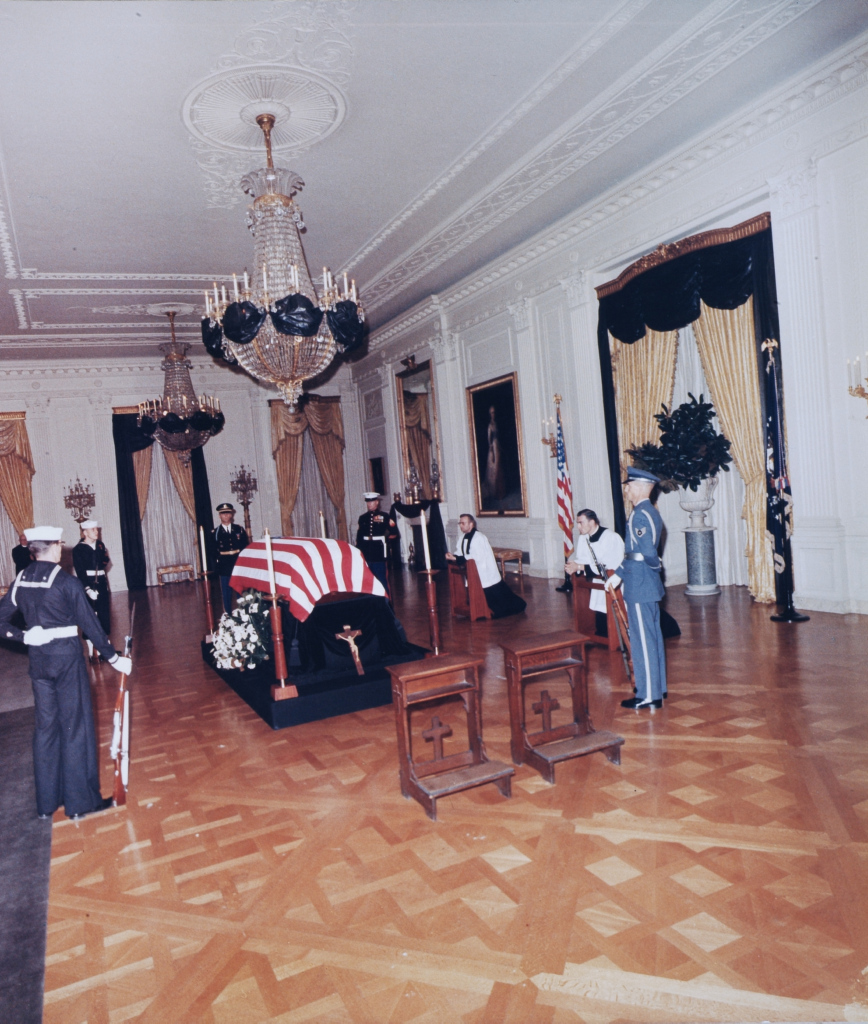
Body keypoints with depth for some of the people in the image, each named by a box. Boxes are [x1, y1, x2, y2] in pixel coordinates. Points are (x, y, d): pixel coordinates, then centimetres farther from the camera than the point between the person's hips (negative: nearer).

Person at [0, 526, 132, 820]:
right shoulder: (65, 581, -15)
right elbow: (90, 625, -13)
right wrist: (114, 658, -7)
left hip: (38, 660, 6)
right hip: (66, 658, -6)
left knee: (46, 726, 16)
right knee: (75, 726, 5)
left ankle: (47, 801, 26)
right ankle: (81, 801, 14)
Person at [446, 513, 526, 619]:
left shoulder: (478, 537, -21)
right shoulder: (462, 538, 7)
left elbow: (477, 557, -29)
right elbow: (459, 553, 10)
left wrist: (456, 558, -29)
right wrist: (453, 556, -14)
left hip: (487, 574, -8)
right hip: (476, 575, 8)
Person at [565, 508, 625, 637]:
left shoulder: (611, 537, -20)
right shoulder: (583, 539, 4)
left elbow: (608, 566, -25)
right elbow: (581, 559, 5)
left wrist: (580, 567, -25)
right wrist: (573, 566, -20)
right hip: (598, 585, 6)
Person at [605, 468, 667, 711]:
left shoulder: (639, 515, -19)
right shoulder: (650, 512, 13)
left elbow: (648, 553, -26)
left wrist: (656, 566, -5)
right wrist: (618, 574, 17)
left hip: (639, 586, -10)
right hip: (649, 584, 10)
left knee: (642, 640, -2)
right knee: (653, 637, 17)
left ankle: (648, 696, 7)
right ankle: (658, 688, 28)